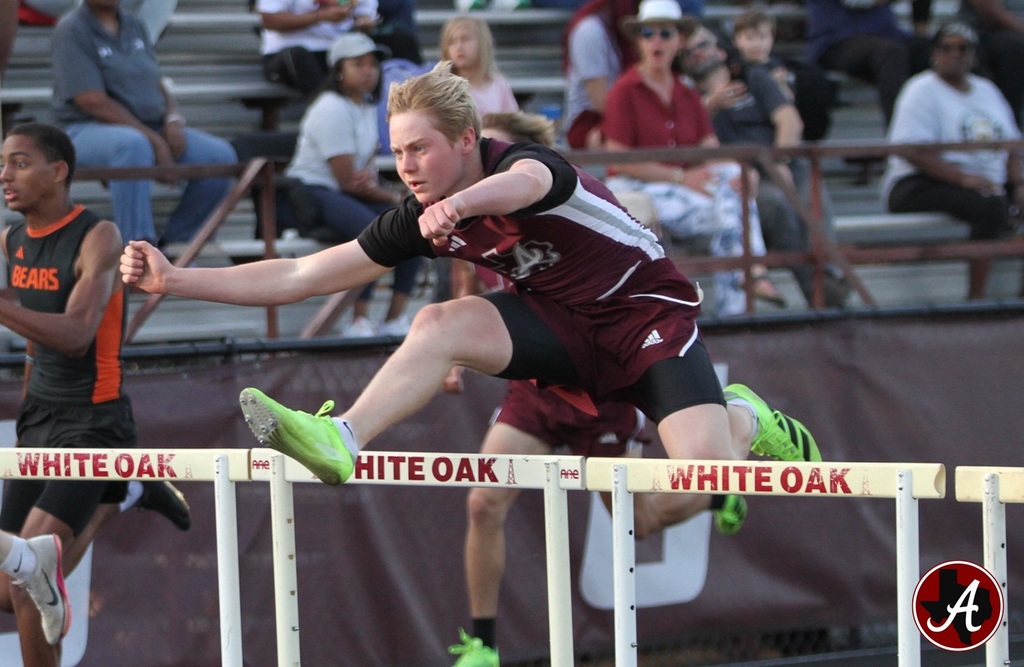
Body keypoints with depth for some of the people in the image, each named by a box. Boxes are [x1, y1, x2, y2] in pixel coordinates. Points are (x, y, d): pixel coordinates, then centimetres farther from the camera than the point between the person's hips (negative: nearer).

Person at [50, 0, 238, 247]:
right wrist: (153, 138, -20)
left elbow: (157, 85, 17)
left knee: (221, 156, -12)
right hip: (88, 131, -7)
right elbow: (92, 101, -16)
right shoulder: (71, 30, -8)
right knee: (133, 146, -41)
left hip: (153, 131, 7)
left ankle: (174, 240, 0)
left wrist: (173, 119, -6)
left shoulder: (133, 26, 15)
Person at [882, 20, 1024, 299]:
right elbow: (910, 149, -16)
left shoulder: (987, 90, 20)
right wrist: (963, 178, -26)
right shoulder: (922, 90, -3)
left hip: (986, 182, 7)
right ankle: (975, 298, -32)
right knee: (992, 204, -34)